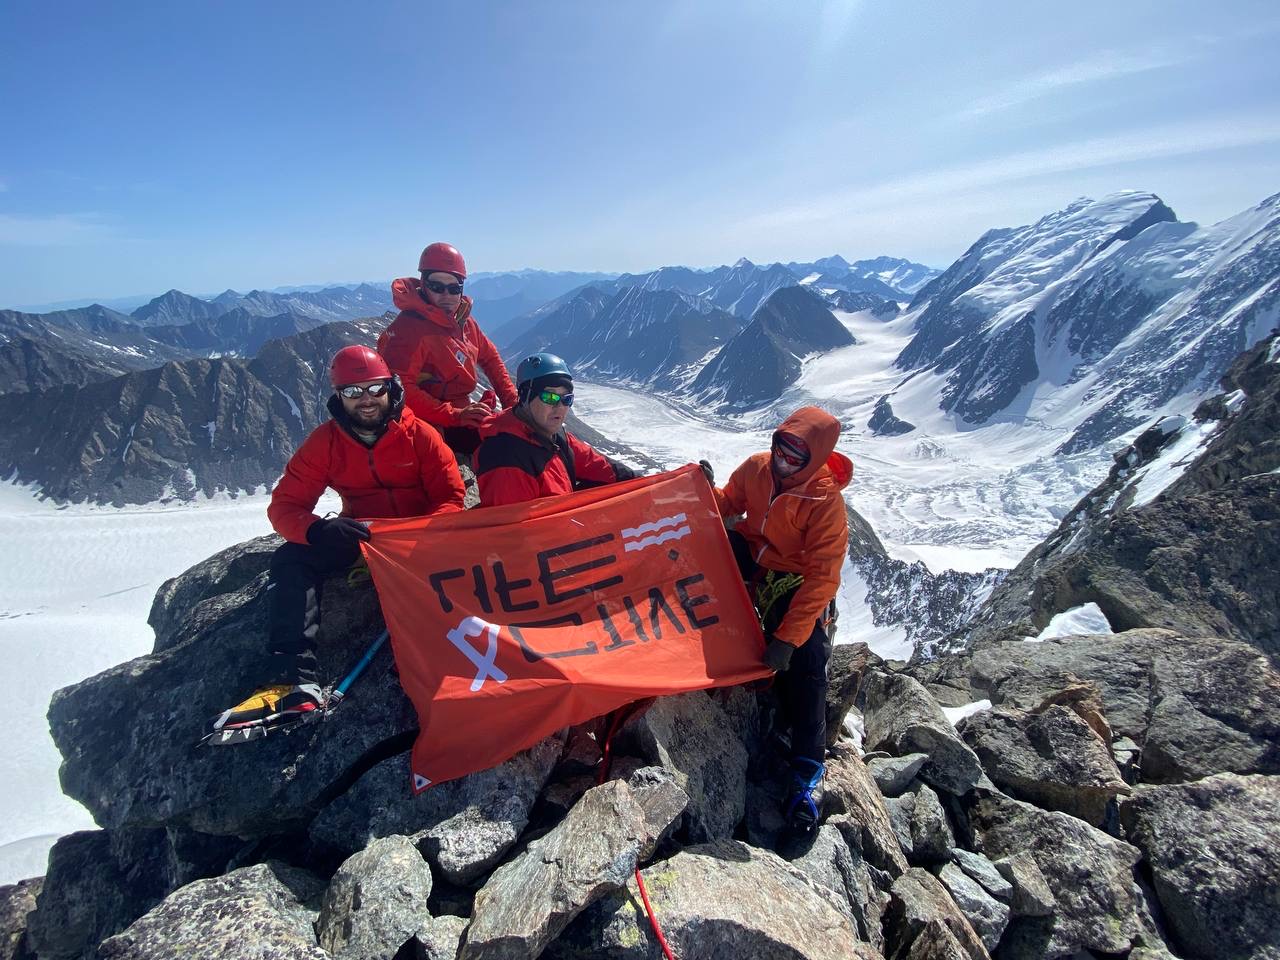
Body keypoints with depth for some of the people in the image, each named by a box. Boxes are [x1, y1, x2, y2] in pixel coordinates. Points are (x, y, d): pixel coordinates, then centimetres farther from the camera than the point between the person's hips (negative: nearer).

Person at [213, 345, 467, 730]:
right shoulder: (325, 442, -4)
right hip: (357, 537, 3)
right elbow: (284, 504, -7)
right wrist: (317, 530, -31)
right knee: (290, 558, -22)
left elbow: (450, 498, -8)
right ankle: (294, 677, -31)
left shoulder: (420, 435, -8)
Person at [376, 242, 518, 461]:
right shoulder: (409, 327, -18)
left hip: (461, 413, 8)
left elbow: (490, 358, 17)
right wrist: (455, 415, -29)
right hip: (432, 426, -8)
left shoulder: (463, 319, 6)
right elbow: (400, 387, -26)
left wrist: (512, 402, 6)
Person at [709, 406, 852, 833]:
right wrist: (705, 490, -21)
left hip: (797, 580, -4)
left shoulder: (826, 503, -27)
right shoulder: (757, 467, -15)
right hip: (752, 556, 5)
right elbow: (728, 504, 3)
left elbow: (821, 579, -27)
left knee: (806, 665, -17)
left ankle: (806, 770, -4)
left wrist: (787, 638, -31)